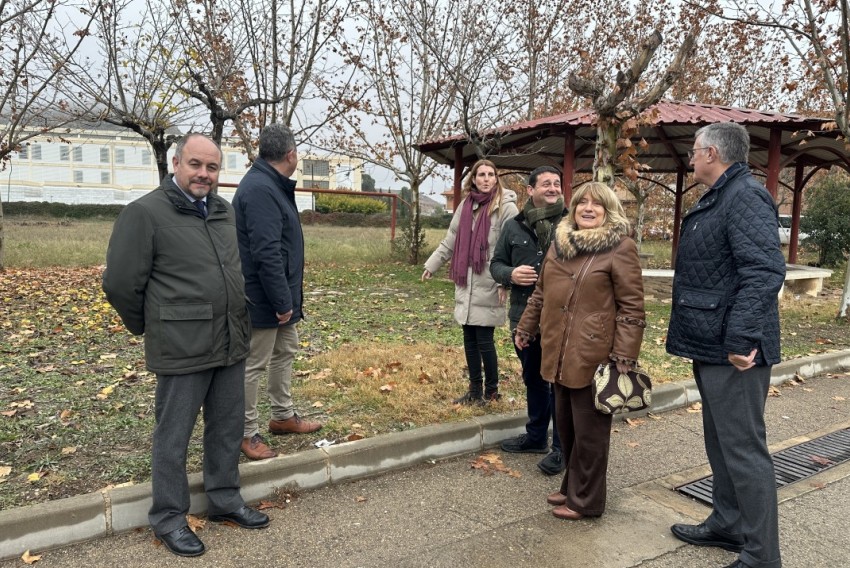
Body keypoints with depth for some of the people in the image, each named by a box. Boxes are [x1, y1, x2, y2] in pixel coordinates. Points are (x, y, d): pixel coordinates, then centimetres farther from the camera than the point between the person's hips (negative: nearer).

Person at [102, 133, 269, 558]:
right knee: (173, 436, 8)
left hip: (232, 344, 6)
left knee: (227, 428, 17)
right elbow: (120, 283, -8)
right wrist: (152, 328, 3)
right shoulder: (145, 213, -9)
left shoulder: (225, 212, 10)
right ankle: (168, 517, 25)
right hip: (182, 349, -6)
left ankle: (225, 499, 34)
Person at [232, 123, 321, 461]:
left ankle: (283, 416, 35)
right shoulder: (260, 189, -22)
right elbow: (266, 253, -27)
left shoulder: (270, 185, 11)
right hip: (263, 298, -11)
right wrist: (282, 301, -23)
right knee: (253, 364, 2)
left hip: (278, 294, 11)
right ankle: (247, 433, 16)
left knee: (285, 352, 20)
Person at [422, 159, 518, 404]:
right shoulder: (466, 205, 10)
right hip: (466, 284, 6)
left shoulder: (506, 207, -9)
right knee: (469, 338, 12)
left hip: (488, 286, -6)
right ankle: (475, 390, 25)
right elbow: (451, 241, 18)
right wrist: (431, 264, 19)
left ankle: (491, 390, 18)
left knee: (484, 339, -2)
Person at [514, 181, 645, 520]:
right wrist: (525, 329, 23)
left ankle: (585, 500, 22)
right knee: (565, 425, 17)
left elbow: (632, 307, -10)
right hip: (560, 354, 7)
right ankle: (573, 486, 36)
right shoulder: (559, 243, 12)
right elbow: (541, 293, 21)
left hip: (594, 358, -6)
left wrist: (624, 358, -15)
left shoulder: (621, 248, -8)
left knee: (589, 432, 6)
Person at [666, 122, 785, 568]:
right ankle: (727, 525, 34)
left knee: (743, 448, -2)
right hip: (711, 345, 11)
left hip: (733, 351, -11)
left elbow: (765, 272, -27)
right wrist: (692, 332, 21)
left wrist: (742, 338, -30)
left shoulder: (745, 197, -16)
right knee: (720, 443, 19)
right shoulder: (716, 200, 16)